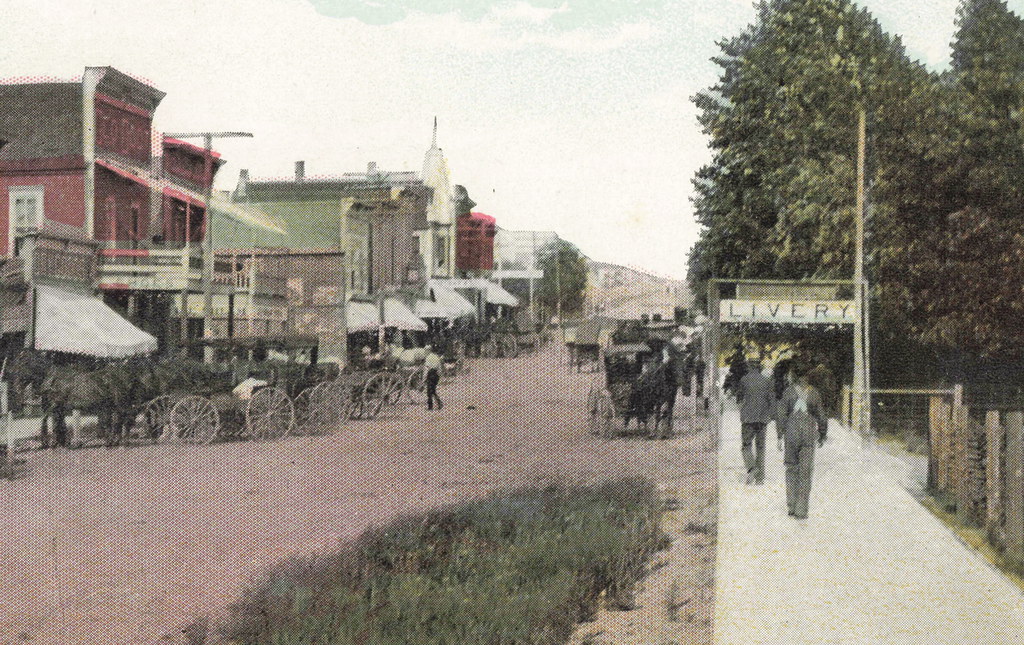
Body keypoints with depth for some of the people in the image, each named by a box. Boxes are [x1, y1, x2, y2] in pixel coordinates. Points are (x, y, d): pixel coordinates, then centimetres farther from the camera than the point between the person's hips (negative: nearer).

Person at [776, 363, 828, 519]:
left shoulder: (788, 392, -2)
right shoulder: (814, 392, 2)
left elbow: (782, 414, -4)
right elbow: (821, 415, 7)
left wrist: (780, 435, 1)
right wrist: (822, 434, 19)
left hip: (792, 432, 0)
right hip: (809, 433, 1)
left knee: (791, 467, 13)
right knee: (805, 471, 3)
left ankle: (792, 504, 7)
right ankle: (801, 510, 0)